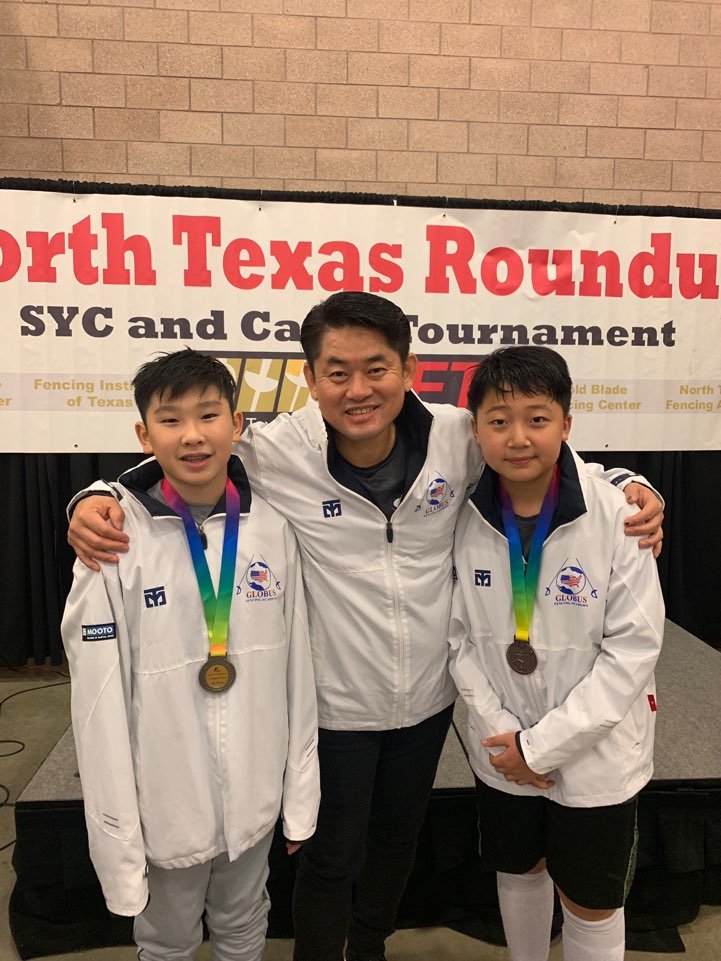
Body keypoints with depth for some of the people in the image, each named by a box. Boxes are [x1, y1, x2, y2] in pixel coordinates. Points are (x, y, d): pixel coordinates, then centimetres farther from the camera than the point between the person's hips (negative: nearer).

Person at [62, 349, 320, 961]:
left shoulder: (273, 529, -9)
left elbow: (297, 670, -3)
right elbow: (100, 702, -13)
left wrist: (302, 795, 2)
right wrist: (118, 840, -9)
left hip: (256, 795, 2)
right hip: (166, 802, -2)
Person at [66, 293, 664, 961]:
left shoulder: (458, 437, -14)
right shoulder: (275, 453, -21)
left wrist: (627, 486, -12)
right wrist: (97, 500, -25)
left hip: (429, 697, 4)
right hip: (335, 705, -4)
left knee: (398, 839, 29)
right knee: (332, 861, 18)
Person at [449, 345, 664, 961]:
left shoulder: (615, 518, -20)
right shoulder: (467, 520, -12)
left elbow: (634, 647, -18)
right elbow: (461, 637, -4)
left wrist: (545, 743, -17)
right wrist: (500, 726, -13)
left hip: (594, 754, -3)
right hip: (503, 752, 3)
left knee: (590, 905, 16)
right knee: (519, 872, 25)